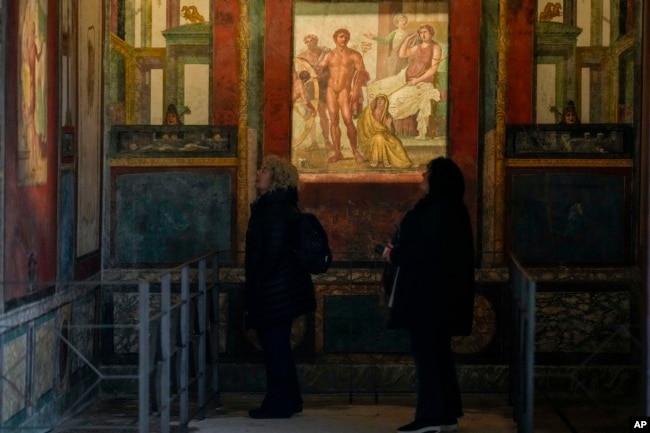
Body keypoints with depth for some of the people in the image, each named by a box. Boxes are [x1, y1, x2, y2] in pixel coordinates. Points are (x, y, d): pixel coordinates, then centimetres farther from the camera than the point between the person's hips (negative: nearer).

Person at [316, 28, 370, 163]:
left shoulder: (354, 55, 2)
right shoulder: (329, 55, 12)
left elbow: (361, 72, -5)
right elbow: (318, 69, 12)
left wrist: (356, 89, -16)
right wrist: (319, 69, -13)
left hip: (345, 90, -3)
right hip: (331, 90, 3)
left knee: (348, 121, -13)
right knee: (333, 121, 0)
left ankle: (355, 151, 1)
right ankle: (337, 152, 4)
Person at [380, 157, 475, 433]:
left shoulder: (438, 210, -17)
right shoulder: (445, 208, 17)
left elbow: (426, 250, -24)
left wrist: (394, 255, -10)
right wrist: (398, 250, 5)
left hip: (431, 293, -11)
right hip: (438, 292, 11)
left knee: (426, 352, -7)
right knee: (437, 351, 13)